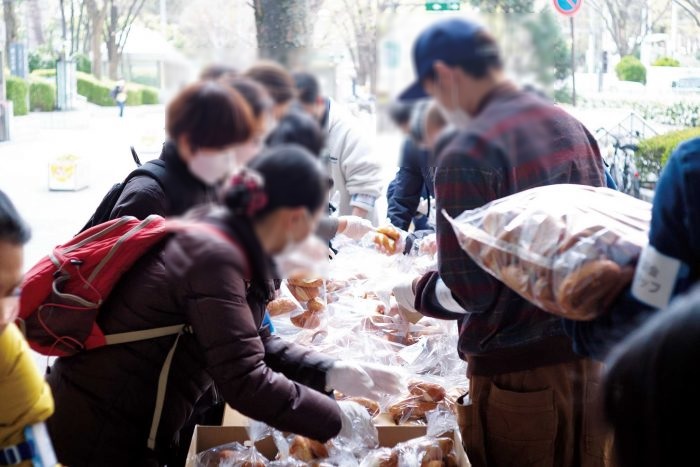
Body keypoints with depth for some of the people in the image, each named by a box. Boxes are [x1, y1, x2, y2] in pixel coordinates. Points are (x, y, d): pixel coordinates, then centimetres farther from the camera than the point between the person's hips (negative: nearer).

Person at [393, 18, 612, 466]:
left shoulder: (467, 155, -19)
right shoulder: (573, 127, 4)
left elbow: (469, 291, -19)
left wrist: (418, 291, 2)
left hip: (518, 370, -7)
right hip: (590, 353, 7)